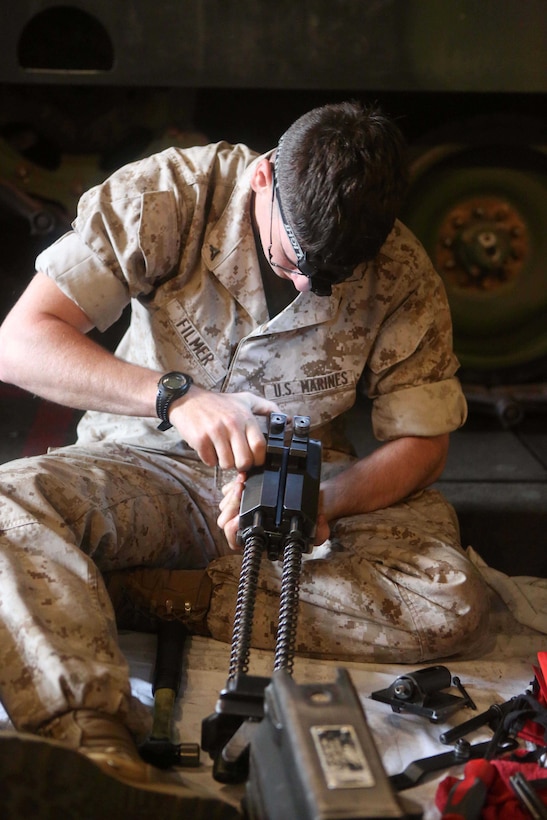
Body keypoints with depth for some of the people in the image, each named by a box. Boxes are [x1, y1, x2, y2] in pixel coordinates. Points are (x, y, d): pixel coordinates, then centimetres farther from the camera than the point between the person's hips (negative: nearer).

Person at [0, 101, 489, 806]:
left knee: (449, 607, -25)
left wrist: (320, 507, -26)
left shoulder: (404, 277, -12)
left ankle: (168, 592, -19)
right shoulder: (165, 194, -16)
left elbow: (421, 443, -6)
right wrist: (175, 396, -36)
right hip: (147, 466, -1)